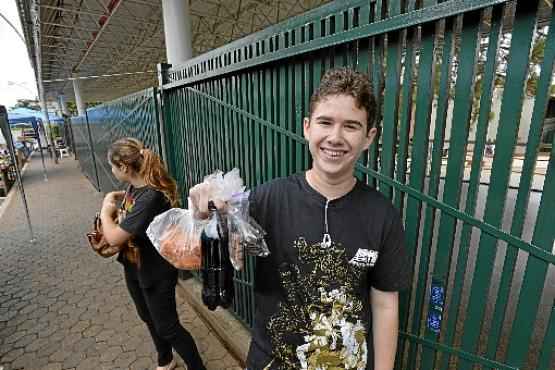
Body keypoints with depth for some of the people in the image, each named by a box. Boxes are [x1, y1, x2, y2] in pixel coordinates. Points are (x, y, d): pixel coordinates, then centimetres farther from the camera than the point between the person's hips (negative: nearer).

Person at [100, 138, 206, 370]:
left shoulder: (151, 196, -32)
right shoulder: (135, 185, -5)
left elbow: (114, 238, -29)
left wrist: (105, 212, -12)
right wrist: (118, 196, 2)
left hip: (156, 273, -9)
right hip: (134, 267, 9)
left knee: (167, 327, 7)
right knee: (149, 318, 27)